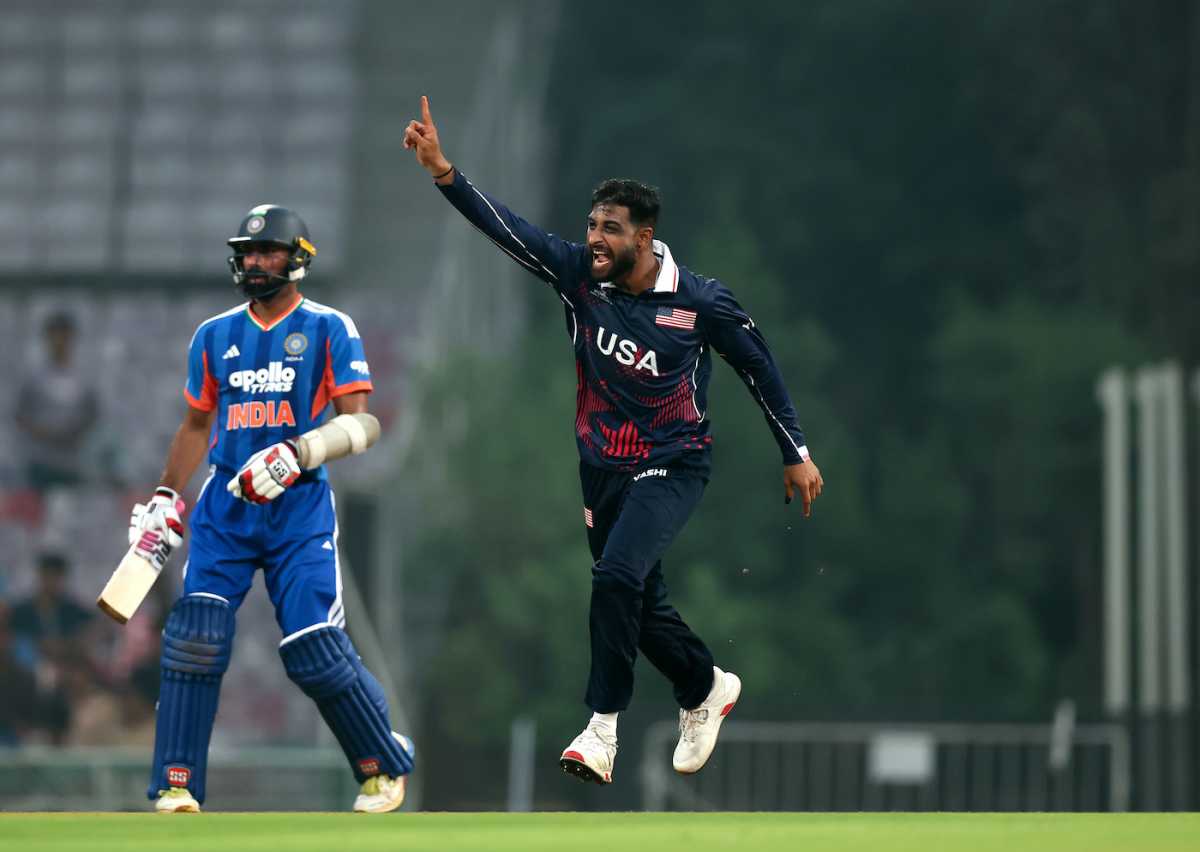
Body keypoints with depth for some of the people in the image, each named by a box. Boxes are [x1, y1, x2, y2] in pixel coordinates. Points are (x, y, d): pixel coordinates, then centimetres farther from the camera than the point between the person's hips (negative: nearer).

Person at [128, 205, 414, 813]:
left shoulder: (329, 330, 0)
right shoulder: (213, 336, 13)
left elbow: (356, 422, -8)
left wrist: (295, 455, -22)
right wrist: (165, 498, 13)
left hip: (299, 507, -4)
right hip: (225, 506, 4)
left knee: (315, 652, -10)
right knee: (194, 636, -14)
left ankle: (384, 766, 14)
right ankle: (175, 787, -10)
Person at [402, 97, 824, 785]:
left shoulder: (701, 301, -14)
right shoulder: (579, 274, -6)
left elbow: (760, 368, -1)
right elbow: (507, 227, -15)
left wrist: (797, 453, 4)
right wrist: (442, 170, -30)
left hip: (673, 465, -5)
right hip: (603, 467, 5)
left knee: (617, 575, -27)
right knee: (641, 606, 15)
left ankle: (603, 729, -24)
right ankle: (707, 688, 43)